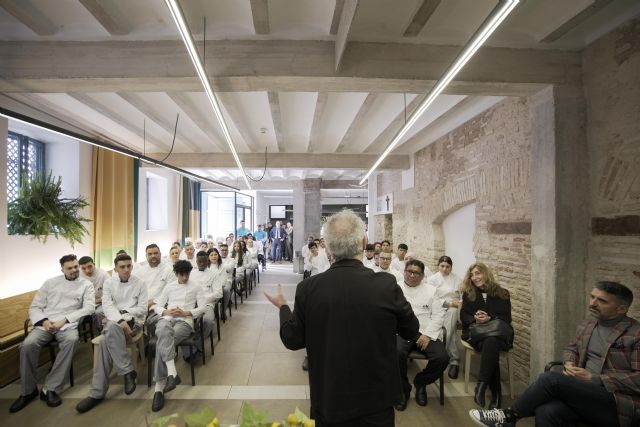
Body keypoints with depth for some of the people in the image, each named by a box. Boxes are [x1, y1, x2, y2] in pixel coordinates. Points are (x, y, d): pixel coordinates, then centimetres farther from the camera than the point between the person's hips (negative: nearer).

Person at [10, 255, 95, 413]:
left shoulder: (86, 285, 6)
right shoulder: (50, 282, 13)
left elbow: (89, 307, -6)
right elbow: (35, 307, 10)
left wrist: (64, 319, -16)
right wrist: (44, 321, -10)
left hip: (68, 325, -2)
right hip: (45, 324, 2)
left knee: (71, 340, -35)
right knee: (28, 344, -27)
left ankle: (50, 389, -24)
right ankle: (28, 391, -7)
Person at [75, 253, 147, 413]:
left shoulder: (140, 283, 5)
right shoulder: (109, 283, 10)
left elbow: (143, 308, 0)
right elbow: (107, 306, -3)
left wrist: (123, 315, -11)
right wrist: (120, 320, -20)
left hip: (134, 321, -2)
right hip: (114, 320, 2)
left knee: (107, 340, -31)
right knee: (110, 332, -34)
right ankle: (128, 371, -26)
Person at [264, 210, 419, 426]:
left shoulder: (308, 288, -17)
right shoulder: (386, 285, -20)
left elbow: (293, 340, -4)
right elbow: (412, 332, -3)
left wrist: (283, 306, 13)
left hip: (329, 398, 1)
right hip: (377, 397, -1)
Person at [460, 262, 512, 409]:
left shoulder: (502, 293, 8)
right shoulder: (468, 293, 11)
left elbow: (507, 318, 2)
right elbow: (463, 316, 7)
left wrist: (490, 318, -17)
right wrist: (474, 318, -16)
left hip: (497, 332, -1)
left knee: (491, 342, -38)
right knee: (490, 346, -33)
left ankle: (481, 386, -36)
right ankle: (495, 391, -24)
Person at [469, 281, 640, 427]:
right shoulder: (586, 326, 15)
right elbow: (572, 349, 28)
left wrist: (593, 379, -16)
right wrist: (569, 363, 4)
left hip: (621, 404, -5)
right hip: (586, 394, 5)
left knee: (550, 378, -27)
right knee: (546, 412, -29)